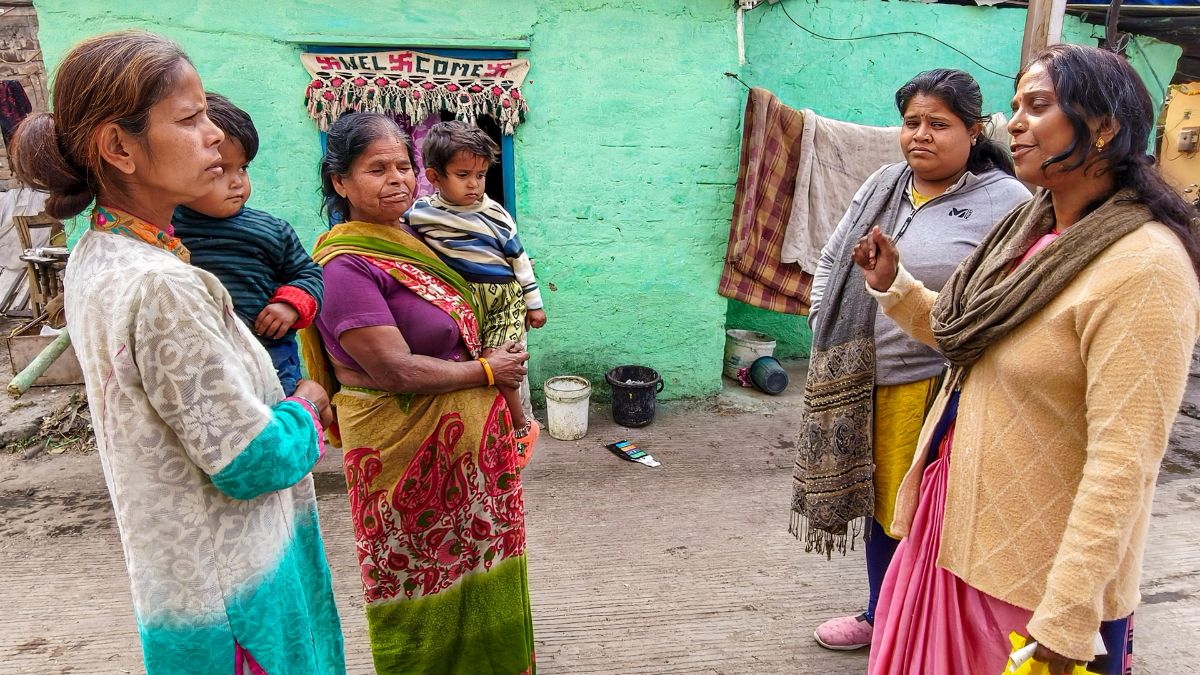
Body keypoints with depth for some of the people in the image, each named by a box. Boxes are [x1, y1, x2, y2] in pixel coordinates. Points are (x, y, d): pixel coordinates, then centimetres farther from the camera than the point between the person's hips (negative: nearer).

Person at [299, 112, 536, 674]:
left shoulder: (414, 241, 7)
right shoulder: (346, 267, -20)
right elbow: (396, 370, -25)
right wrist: (488, 371, -13)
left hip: (464, 438, 8)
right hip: (407, 450, -8)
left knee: (473, 570, 23)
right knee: (424, 581, 12)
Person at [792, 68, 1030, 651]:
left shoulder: (1006, 203, -11)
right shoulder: (883, 186, 9)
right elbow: (831, 260, 16)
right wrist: (826, 329, 7)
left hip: (941, 389, -6)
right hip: (865, 382, 6)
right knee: (880, 501, 20)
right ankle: (879, 615, 41)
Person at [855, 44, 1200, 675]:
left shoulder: (1142, 267, -22)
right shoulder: (1032, 227, 4)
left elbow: (1123, 463, -25)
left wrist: (1066, 622, -24)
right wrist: (894, 286, 8)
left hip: (1029, 573, -7)